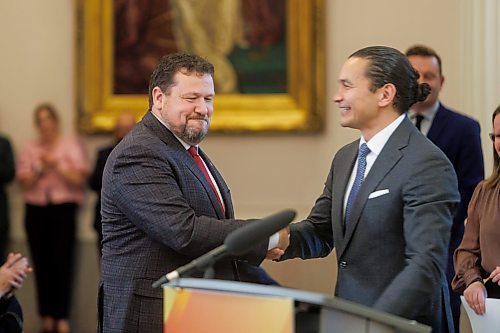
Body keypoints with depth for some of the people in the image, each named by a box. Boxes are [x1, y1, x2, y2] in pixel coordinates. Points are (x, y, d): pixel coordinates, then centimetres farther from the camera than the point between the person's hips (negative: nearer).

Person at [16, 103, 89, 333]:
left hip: (63, 209, -3)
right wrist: (39, 170, -8)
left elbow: (79, 180, -2)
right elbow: (24, 183, 7)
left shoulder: (71, 146, 6)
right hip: (36, 210, 3)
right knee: (41, 264, 1)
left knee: (62, 263, -8)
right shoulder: (30, 150, 13)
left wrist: (56, 166, -11)